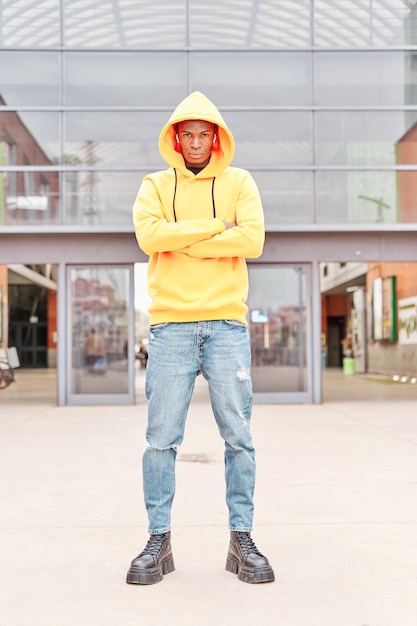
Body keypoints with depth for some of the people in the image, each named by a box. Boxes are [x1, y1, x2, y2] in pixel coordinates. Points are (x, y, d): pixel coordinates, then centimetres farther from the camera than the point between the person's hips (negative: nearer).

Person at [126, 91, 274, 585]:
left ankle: (241, 539, 11)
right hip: (170, 326, 0)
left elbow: (253, 239, -5)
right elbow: (149, 234, -8)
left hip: (227, 325, 0)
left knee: (238, 437, 2)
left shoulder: (239, 182, 12)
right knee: (161, 438, 1)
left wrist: (182, 241, -7)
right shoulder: (155, 186, 12)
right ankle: (159, 540, 11)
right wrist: (217, 225, -7)